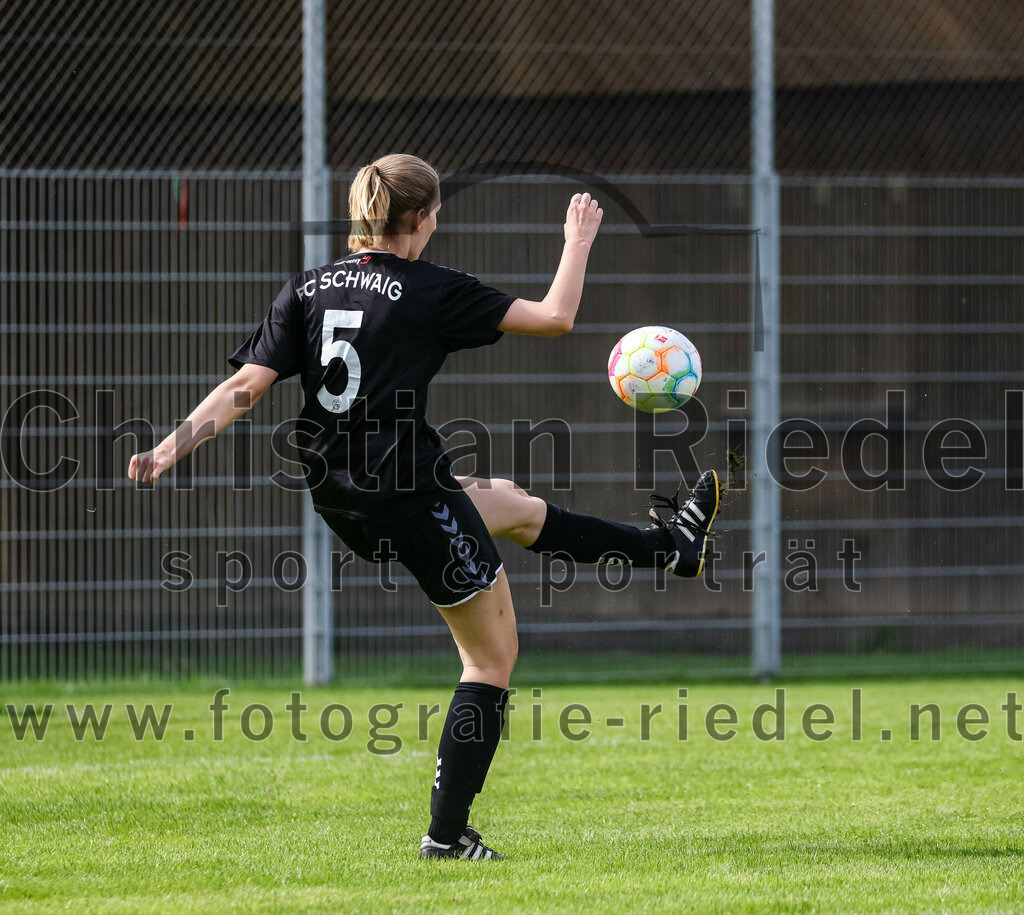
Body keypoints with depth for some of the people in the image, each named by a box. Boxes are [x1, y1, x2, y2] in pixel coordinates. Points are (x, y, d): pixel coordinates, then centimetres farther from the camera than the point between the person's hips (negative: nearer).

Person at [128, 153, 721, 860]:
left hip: (341, 503, 7)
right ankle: (447, 833, 5)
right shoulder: (429, 291, -11)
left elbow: (245, 388, -6)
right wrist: (579, 240, 10)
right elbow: (556, 318, -5)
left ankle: (673, 545, 45)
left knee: (518, 508, 29)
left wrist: (170, 450, -5)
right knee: (493, 657, 9)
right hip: (413, 496, -7)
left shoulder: (307, 290, 4)